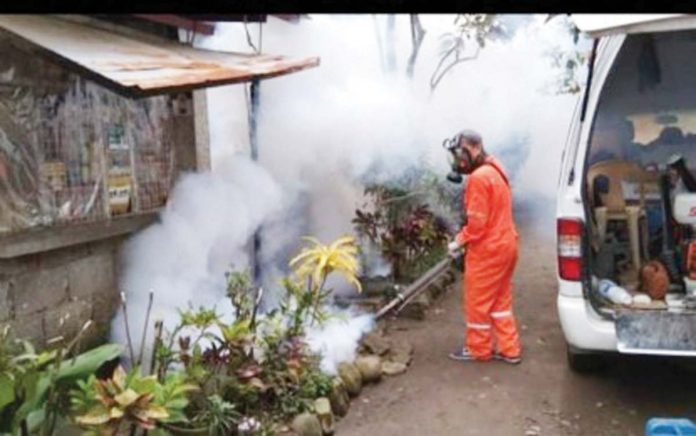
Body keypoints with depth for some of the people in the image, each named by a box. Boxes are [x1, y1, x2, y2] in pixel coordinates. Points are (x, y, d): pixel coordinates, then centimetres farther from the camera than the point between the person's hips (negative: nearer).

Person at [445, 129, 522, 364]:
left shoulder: (478, 178, -20)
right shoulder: (494, 170, 11)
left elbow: (477, 222, -22)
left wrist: (459, 242, -7)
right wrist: (464, 238, 12)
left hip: (487, 249, -10)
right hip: (504, 244, 10)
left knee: (477, 301, 6)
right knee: (500, 300, 17)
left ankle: (478, 349, 21)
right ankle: (510, 350, 22)